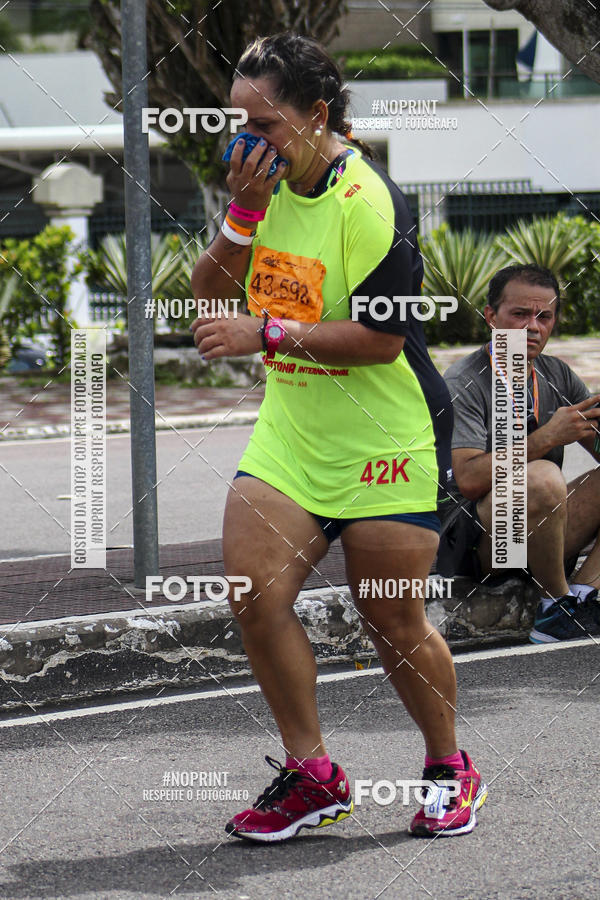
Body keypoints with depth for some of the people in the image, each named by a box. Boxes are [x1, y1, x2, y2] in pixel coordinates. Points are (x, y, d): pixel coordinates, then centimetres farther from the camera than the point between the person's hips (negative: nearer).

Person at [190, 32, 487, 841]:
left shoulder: (369, 203, -20)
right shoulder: (271, 181, 2)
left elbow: (380, 339, -21)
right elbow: (211, 292, 7)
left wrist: (265, 333, -23)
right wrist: (243, 210, -9)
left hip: (385, 441, -6)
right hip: (289, 432, 6)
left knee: (393, 624, 2)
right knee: (253, 594, -8)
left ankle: (450, 771, 26)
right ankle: (311, 774, 7)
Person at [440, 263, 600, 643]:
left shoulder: (557, 376, 11)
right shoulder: (464, 384, -10)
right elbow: (469, 479, -23)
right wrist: (547, 438, -26)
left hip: (542, 535, 8)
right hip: (472, 542, -8)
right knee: (542, 477, -35)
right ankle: (558, 606, -16)